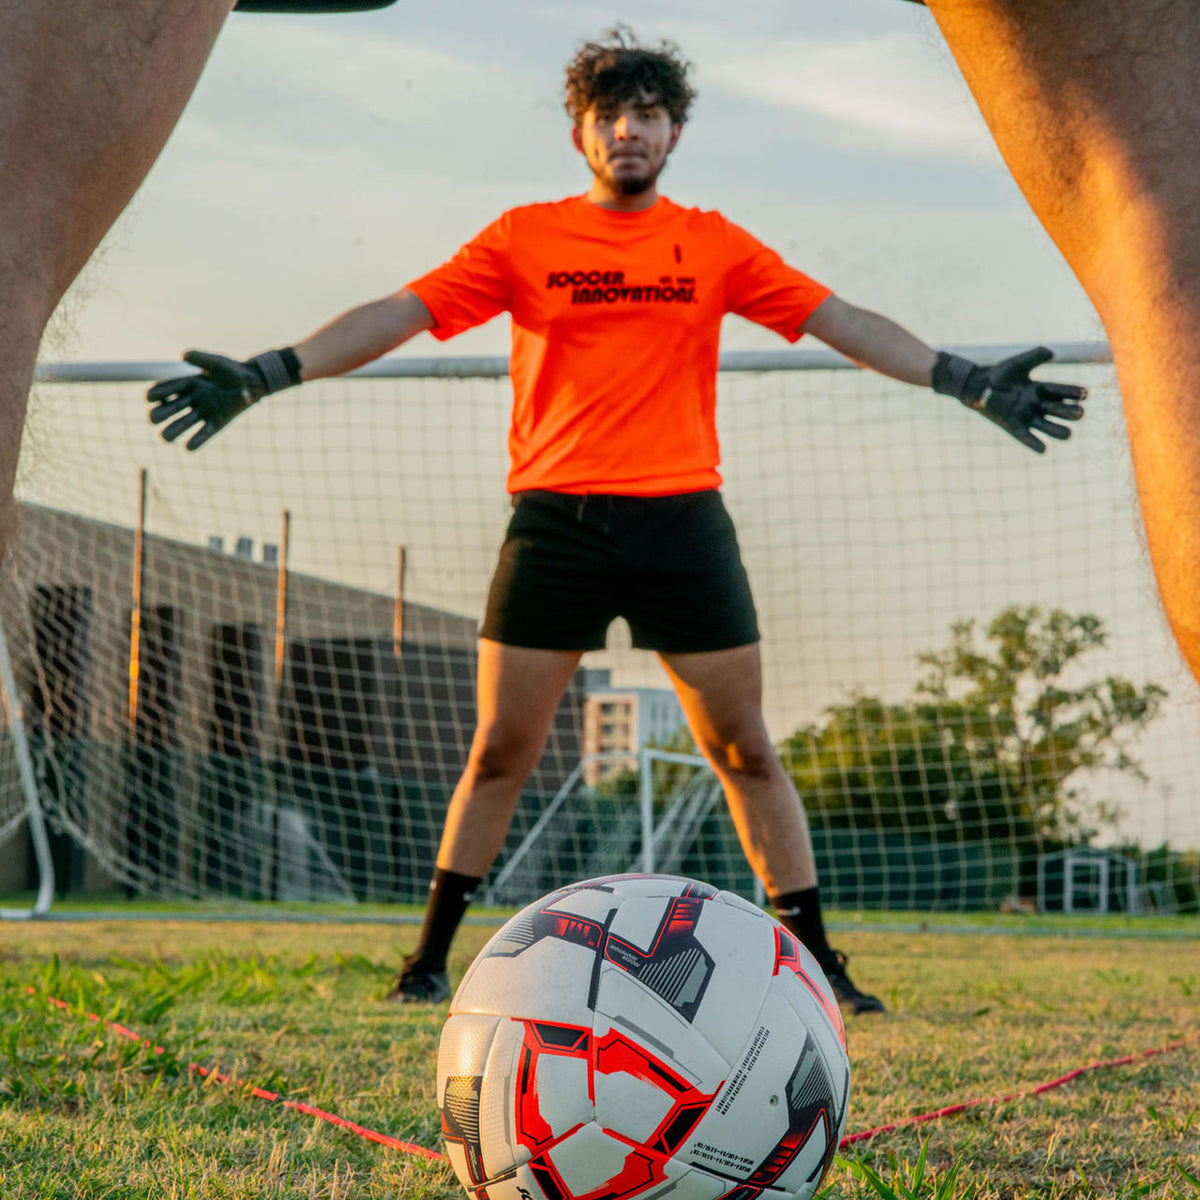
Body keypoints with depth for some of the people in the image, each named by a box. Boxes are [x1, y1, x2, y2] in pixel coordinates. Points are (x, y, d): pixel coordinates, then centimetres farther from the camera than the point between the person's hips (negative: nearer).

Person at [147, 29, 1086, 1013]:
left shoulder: (714, 247, 9)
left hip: (683, 519, 1)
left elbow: (844, 323, 8)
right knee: (500, 753, 1)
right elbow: (398, 314, 0)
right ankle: (430, 961, 11)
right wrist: (261, 377, -10)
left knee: (745, 750, 2)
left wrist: (971, 383, 1)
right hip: (554, 518, -1)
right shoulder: (524, 239, 6)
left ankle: (815, 960, 8)